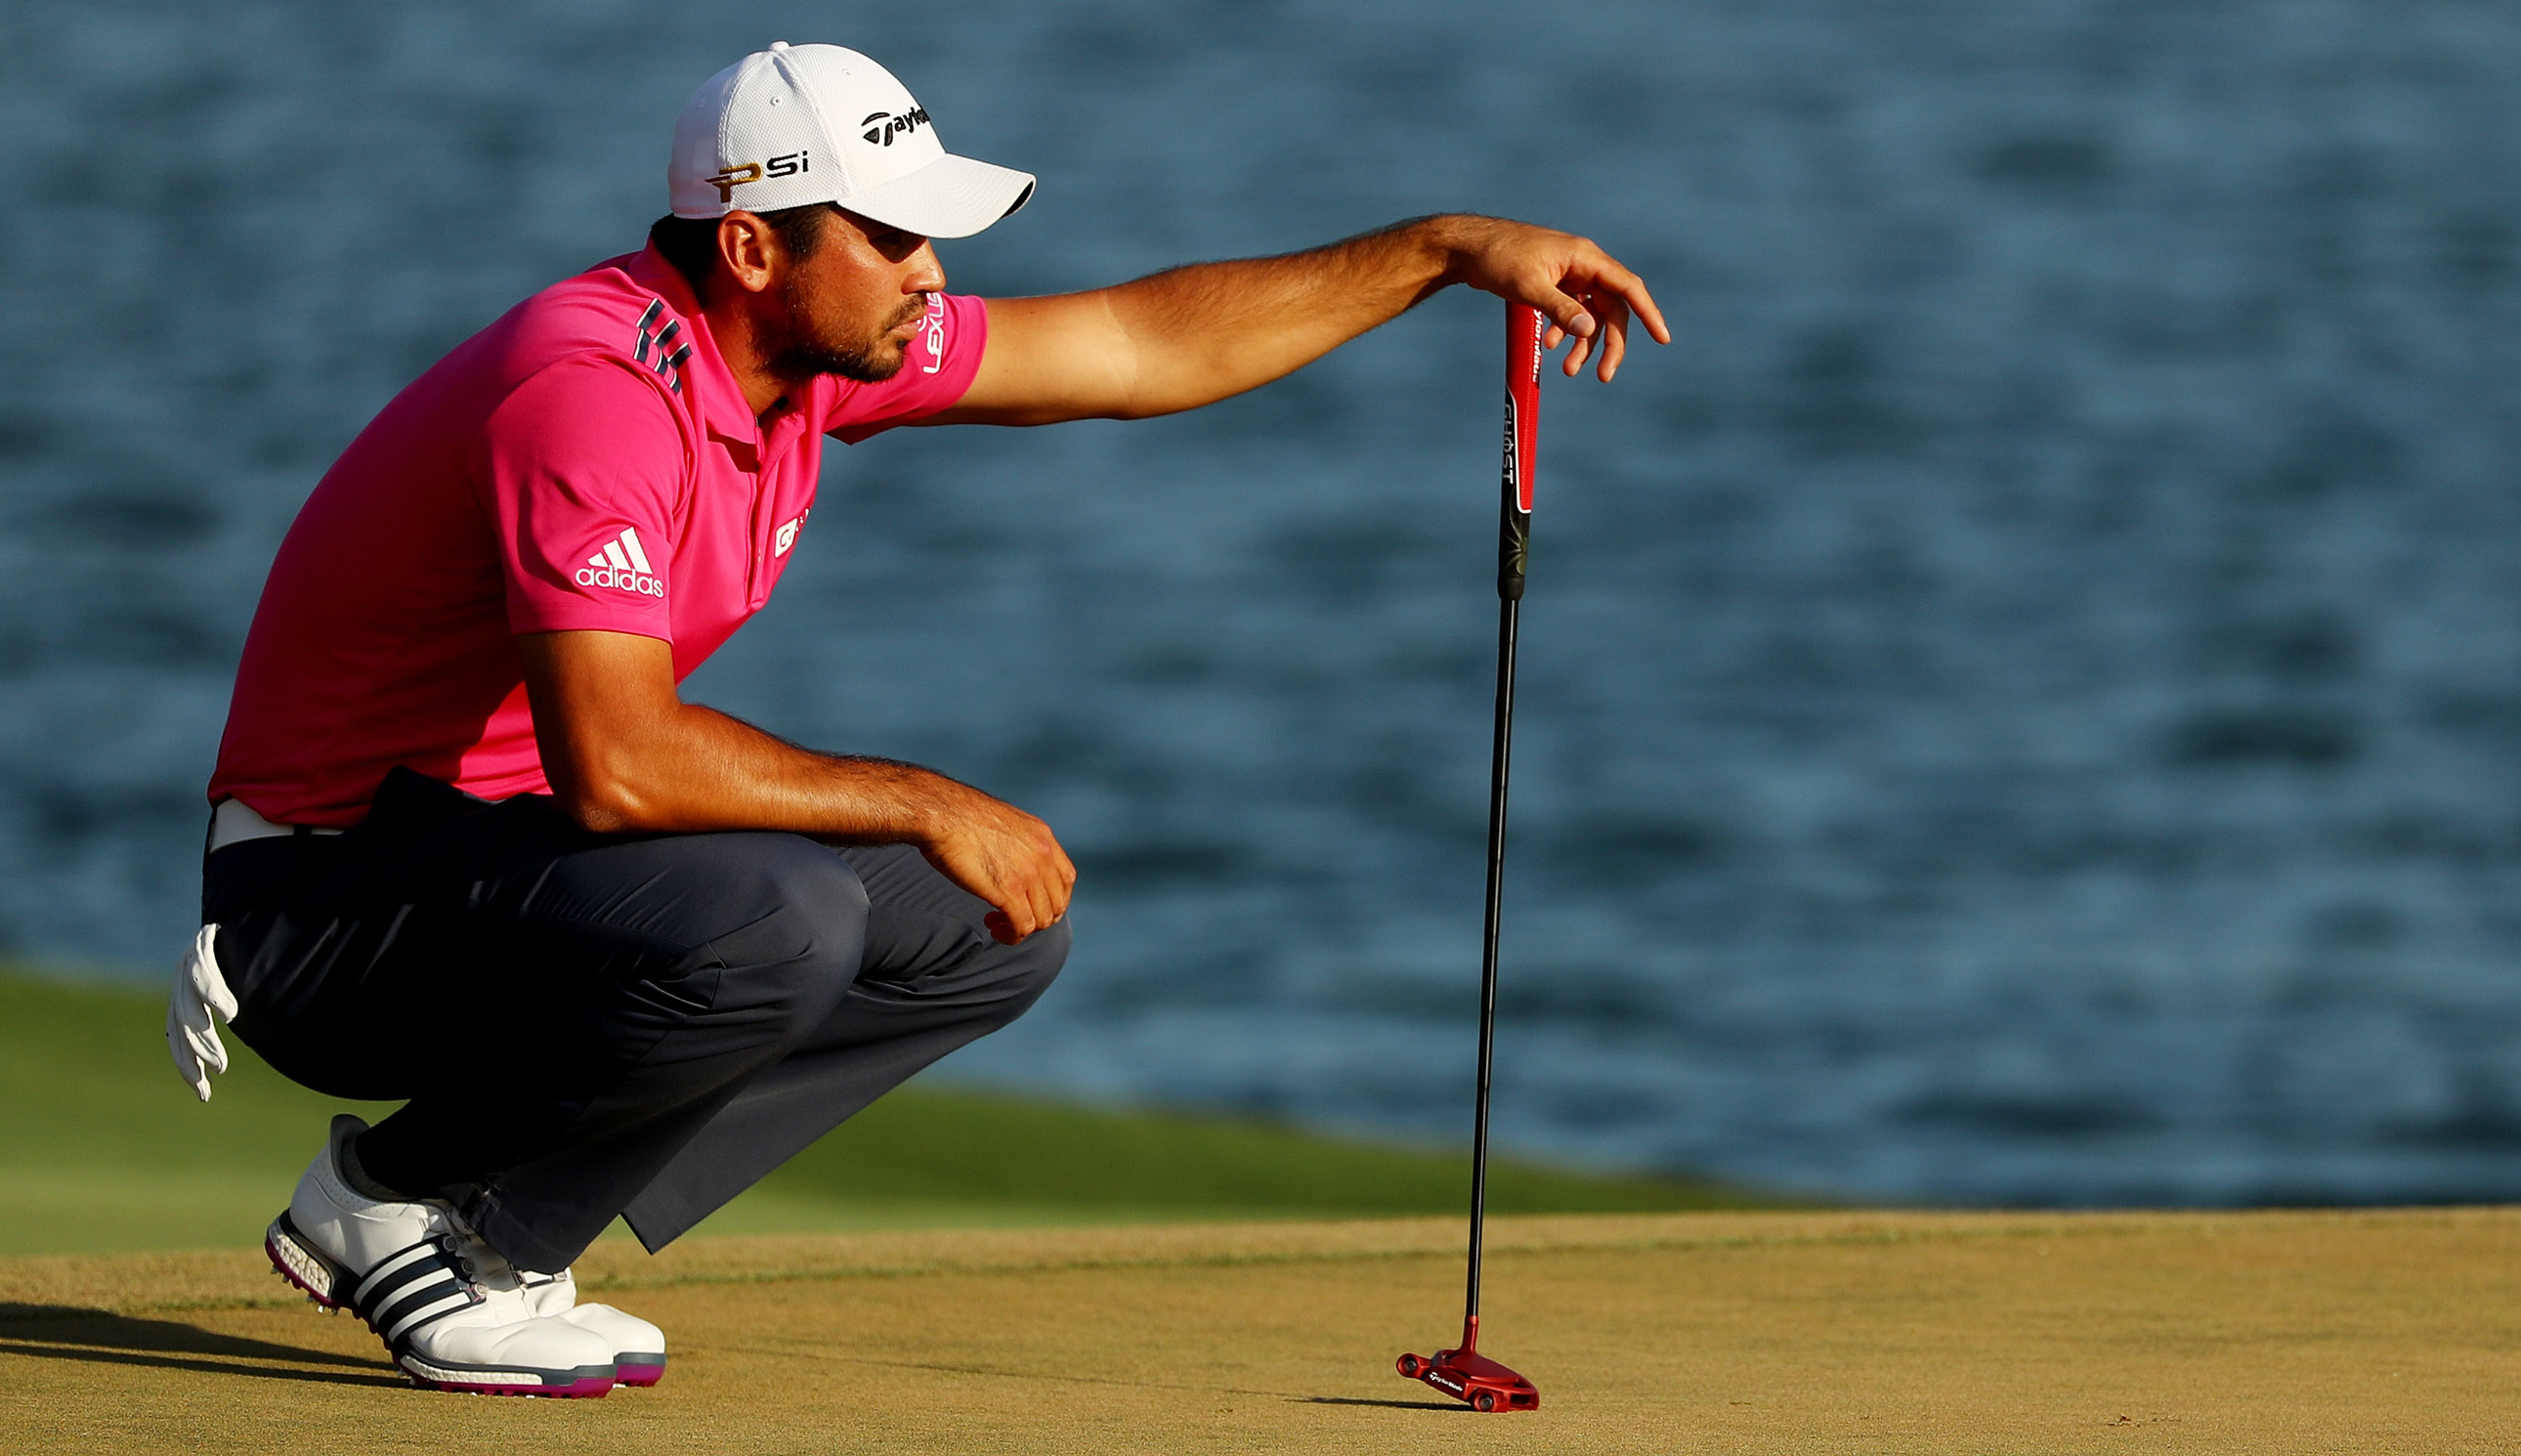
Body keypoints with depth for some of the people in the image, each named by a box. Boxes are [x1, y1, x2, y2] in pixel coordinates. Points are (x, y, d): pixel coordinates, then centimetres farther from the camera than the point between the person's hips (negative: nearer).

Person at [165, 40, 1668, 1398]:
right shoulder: (597, 387, -27)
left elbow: (1145, 346, 12)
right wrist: (923, 806, -26)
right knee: (774, 921, -34)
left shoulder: (818, 348, 2)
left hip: (516, 854, 10)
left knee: (994, 928, 4)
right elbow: (614, 763, -35)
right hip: (323, 898, -10)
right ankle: (405, 1190, -10)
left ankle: (501, 1234, 2)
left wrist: (1449, 249, 8)